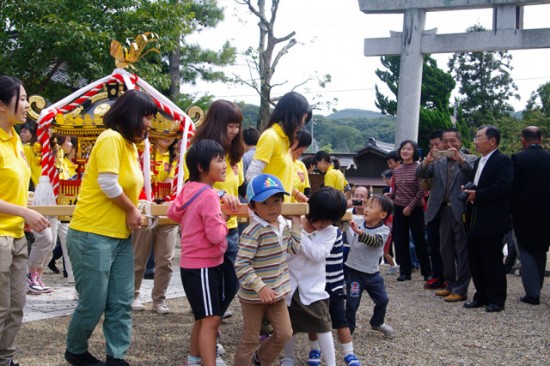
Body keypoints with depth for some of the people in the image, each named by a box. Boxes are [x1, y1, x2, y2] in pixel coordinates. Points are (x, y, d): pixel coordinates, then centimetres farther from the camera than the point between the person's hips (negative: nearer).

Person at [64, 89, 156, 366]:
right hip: (93, 236, -9)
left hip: (120, 236, 9)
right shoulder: (111, 139, -15)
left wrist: (134, 210, -4)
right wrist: (132, 209, -10)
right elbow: (108, 183, -23)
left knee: (121, 302, 6)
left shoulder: (130, 145, 14)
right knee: (93, 304, 1)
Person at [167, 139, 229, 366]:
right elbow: (216, 235, -24)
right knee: (211, 320, -11)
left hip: (194, 263, 10)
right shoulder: (209, 196, -22)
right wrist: (223, 219, -8)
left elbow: (173, 213, 21)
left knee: (203, 318, 22)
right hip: (203, 266, -10)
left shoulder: (188, 189, 5)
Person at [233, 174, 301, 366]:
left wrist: (296, 223, 8)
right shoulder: (252, 232, -24)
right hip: (253, 296, -7)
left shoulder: (283, 225, 2)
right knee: (250, 339, 7)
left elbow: (293, 248, 15)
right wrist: (260, 288, -30)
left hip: (277, 293, 7)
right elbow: (241, 265, -26)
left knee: (284, 334, 13)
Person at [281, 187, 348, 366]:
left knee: (323, 327, -2)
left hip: (313, 288, -1)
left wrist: (298, 233, -24)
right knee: (289, 327, 15)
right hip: (290, 286, 1)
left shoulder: (330, 231, -8)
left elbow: (317, 254, -21)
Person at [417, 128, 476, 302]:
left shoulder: (470, 160, -1)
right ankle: (450, 285, 23)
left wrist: (460, 160, -28)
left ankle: (460, 290, 2)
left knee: (462, 251, -1)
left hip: (461, 211, -5)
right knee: (446, 250, 13)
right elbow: (420, 174, 0)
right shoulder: (438, 162, 11)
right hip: (443, 211, 5)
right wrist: (427, 161, -19)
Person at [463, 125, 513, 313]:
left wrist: (477, 195, -19)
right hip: (475, 222, 9)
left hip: (491, 222, -9)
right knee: (475, 261, 11)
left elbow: (504, 186, -23)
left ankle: (497, 300, 7)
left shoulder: (502, 161, -10)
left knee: (493, 262, -2)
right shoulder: (478, 162, 18)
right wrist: (469, 192, 2)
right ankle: (481, 296, 21)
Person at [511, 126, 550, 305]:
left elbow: (514, 188, -12)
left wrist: (511, 210, -1)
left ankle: (532, 293, -1)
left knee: (527, 252, 2)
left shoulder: (518, 158, -12)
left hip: (525, 214, -4)